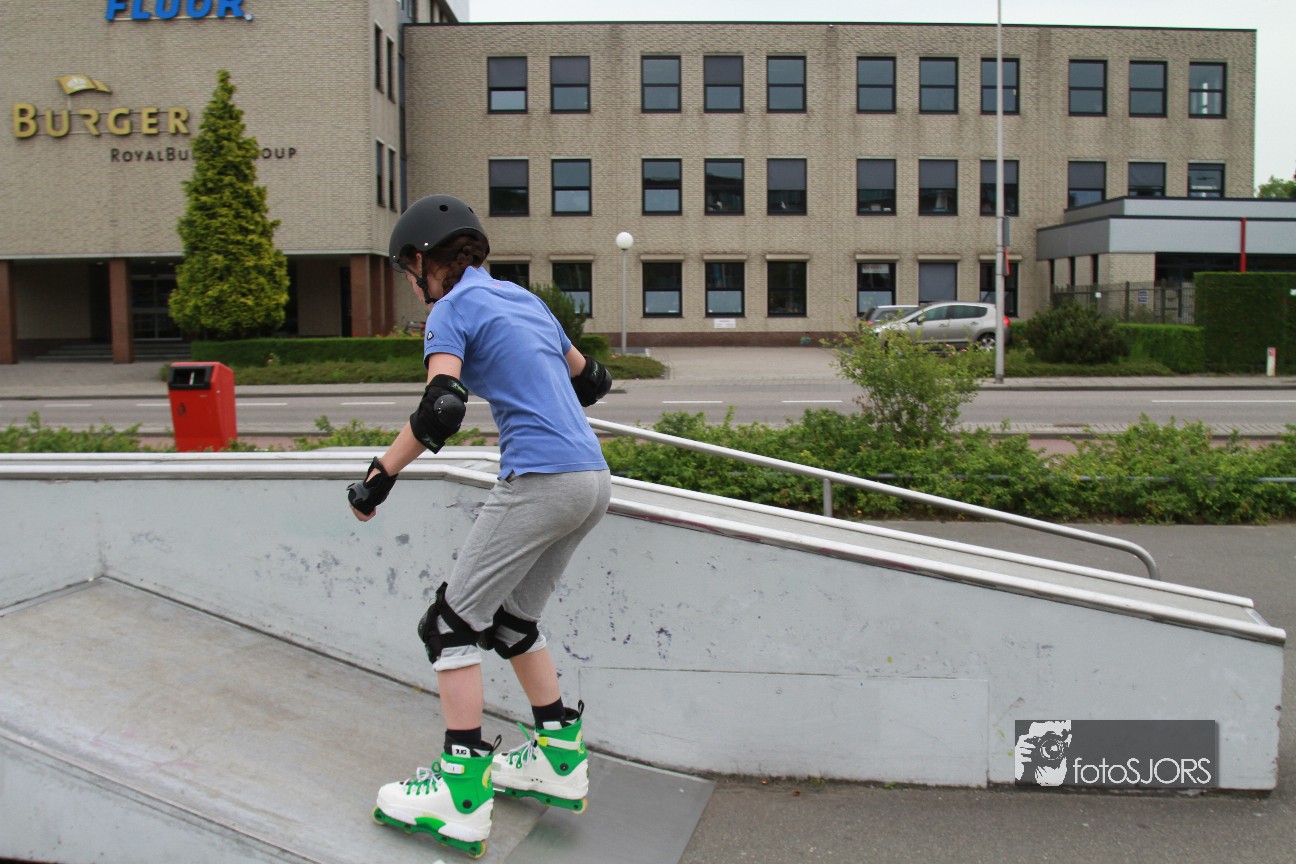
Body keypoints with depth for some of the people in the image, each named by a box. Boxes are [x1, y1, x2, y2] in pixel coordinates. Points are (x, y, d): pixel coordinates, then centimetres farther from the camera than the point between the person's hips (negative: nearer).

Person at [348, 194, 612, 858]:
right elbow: (590, 380, 30)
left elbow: (440, 410, -17)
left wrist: (379, 476, -9)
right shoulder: (523, 298, 21)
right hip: (593, 479, 8)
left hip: (539, 480, -8)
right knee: (512, 620, 21)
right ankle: (560, 756, 25)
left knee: (454, 621, 1)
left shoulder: (453, 308, -2)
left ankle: (461, 791, -1)